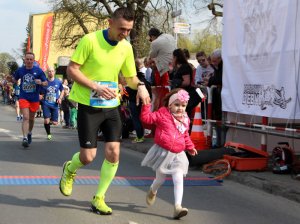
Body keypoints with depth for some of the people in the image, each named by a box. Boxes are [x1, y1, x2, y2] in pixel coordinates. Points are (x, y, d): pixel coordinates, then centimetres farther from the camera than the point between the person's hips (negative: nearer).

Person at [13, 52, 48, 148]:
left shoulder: (38, 70, -6)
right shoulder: (20, 70, -1)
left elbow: (46, 83, -3)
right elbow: (14, 80, 15)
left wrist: (41, 83, -23)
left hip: (34, 98, 1)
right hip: (23, 98, -1)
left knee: (31, 118, 17)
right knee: (25, 117, -15)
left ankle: (30, 133, 42)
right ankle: (25, 138, -21)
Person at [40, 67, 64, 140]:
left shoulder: (58, 82, 1)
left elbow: (62, 91, 15)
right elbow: (42, 93, 3)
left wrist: (60, 98, -1)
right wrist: (40, 96, -19)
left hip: (54, 104, 2)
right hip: (46, 104, -2)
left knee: (55, 123, -1)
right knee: (46, 121, -16)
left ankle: (50, 120, 37)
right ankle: (48, 134, 9)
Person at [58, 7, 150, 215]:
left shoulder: (126, 47, 0)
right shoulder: (90, 40, -15)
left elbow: (130, 77, 10)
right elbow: (72, 69, -13)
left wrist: (141, 86, -13)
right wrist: (96, 87, -25)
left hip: (112, 106, 4)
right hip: (89, 105, -4)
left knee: (113, 152, -3)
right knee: (88, 156, -3)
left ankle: (99, 198, 14)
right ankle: (70, 169, 34)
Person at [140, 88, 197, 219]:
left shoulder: (185, 120, 10)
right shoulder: (162, 114, -5)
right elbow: (146, 118, -7)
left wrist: (190, 147, 20)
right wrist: (146, 105, -16)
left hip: (177, 155, 4)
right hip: (163, 152, -3)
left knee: (179, 179, -12)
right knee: (160, 179, 11)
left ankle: (177, 207, -16)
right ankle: (152, 192, 47)